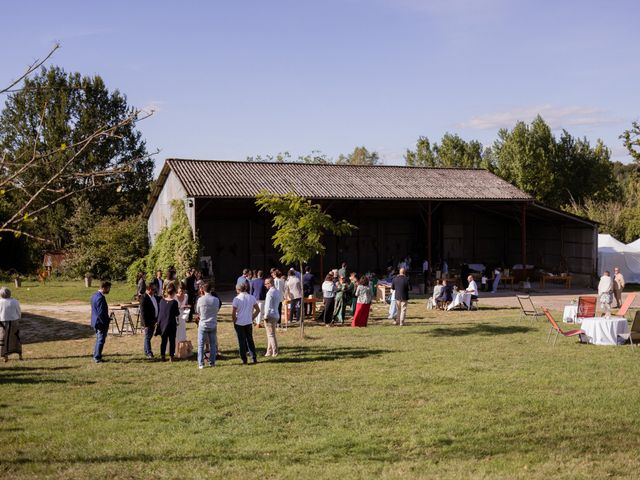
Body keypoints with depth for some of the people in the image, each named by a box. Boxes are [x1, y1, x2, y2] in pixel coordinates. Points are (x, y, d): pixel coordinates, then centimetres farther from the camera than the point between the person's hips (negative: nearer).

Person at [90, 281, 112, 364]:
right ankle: (97, 358, 5)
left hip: (96, 322, 10)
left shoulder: (95, 295, 9)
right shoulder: (101, 298, -23)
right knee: (101, 340, 0)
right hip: (101, 323, -10)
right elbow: (101, 313, -25)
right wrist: (108, 320, -15)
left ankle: (96, 356, 27)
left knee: (99, 340, 20)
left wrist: (107, 318, 16)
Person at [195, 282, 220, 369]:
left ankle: (201, 364, 3)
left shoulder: (200, 299, -11)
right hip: (213, 325, 2)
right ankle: (212, 362, 17)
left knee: (201, 345, 5)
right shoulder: (216, 300, -6)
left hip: (203, 325, -2)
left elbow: (197, 311, 2)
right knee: (213, 344, 13)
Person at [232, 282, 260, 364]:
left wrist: (234, 321, -1)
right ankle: (254, 358, 14)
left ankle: (244, 359, 10)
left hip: (239, 323, -3)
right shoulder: (251, 298, 0)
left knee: (242, 341, 6)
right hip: (249, 323, 4)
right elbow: (257, 310, 3)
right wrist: (252, 317, 11)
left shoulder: (237, 299, -12)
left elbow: (233, 313, -15)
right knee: (250, 340, 15)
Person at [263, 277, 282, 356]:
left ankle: (275, 352, -2)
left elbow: (268, 306, -20)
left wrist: (266, 316, -14)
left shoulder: (270, 292, -17)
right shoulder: (278, 292, 11)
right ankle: (269, 352, 21)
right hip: (276, 315, 9)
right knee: (270, 334, 16)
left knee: (271, 334, -3)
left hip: (270, 316, -9)